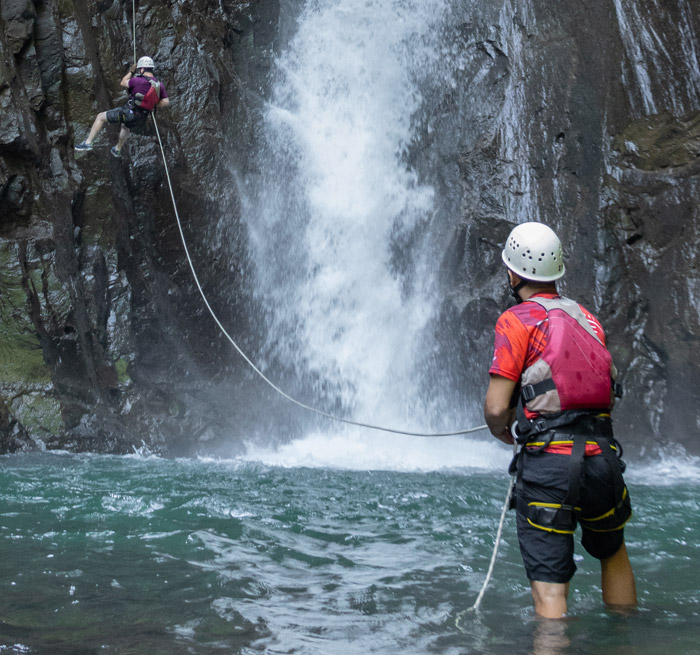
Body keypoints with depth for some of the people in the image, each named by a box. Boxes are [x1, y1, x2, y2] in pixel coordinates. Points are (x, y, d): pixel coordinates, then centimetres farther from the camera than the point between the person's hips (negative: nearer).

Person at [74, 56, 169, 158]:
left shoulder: (138, 80, -19)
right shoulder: (159, 85, -4)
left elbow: (123, 83, 0)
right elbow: (166, 102, -2)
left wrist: (131, 72, 15)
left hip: (129, 113, -6)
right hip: (140, 121, 6)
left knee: (100, 117, 13)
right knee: (126, 126, 42)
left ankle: (88, 143, 11)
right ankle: (118, 149, 58)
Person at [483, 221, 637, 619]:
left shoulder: (517, 321, -4)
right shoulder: (588, 318, 14)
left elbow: (496, 408, -9)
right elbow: (608, 389, 16)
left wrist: (505, 433, 12)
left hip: (549, 461, -6)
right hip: (602, 454, 6)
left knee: (550, 585, -1)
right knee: (613, 554, 29)